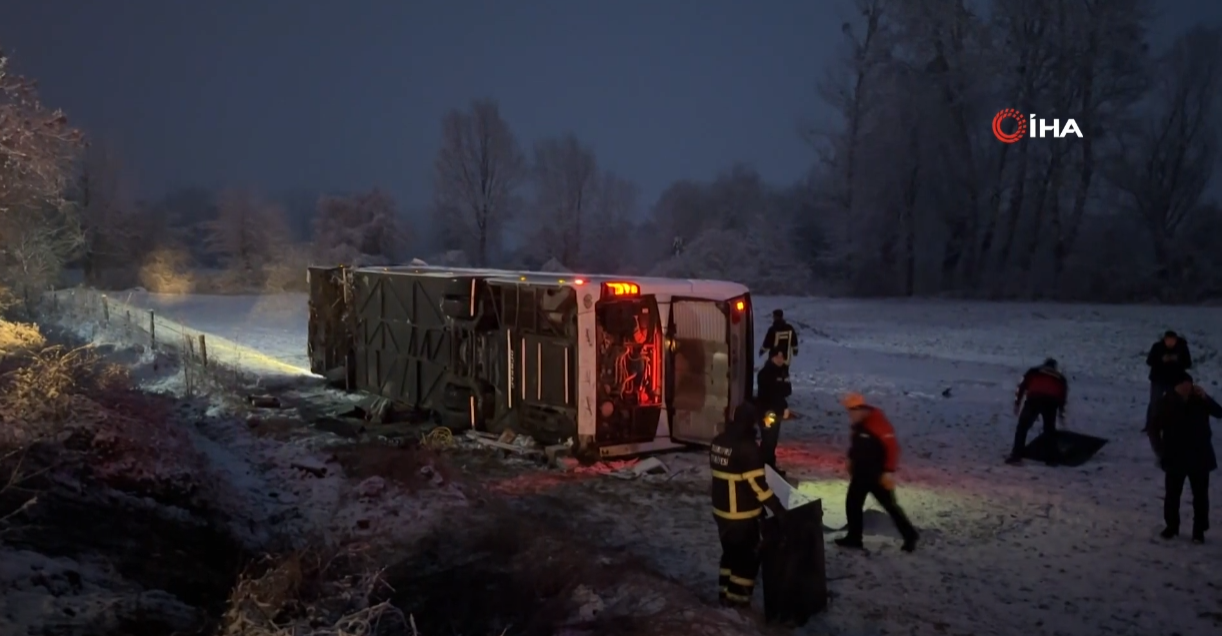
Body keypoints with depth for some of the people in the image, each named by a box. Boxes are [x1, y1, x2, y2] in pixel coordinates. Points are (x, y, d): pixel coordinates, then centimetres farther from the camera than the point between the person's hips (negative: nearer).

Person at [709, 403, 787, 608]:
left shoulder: (718, 441, 3)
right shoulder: (746, 447, -22)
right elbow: (757, 484, -23)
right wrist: (778, 509, -20)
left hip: (721, 509, 8)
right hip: (742, 514, -8)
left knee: (730, 551, 22)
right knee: (748, 555, 7)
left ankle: (726, 593, 29)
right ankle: (738, 598, 11)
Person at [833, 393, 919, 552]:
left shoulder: (878, 422, -23)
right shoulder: (858, 424, 5)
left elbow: (892, 446, -25)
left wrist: (889, 471, -27)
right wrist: (852, 463, 22)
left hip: (878, 474, -8)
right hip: (861, 473, 8)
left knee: (890, 506, 1)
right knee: (852, 503, 9)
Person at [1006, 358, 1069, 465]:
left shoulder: (1034, 371, 31)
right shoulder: (1060, 377, 35)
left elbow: (1022, 385, 19)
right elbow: (1063, 394, 30)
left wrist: (1017, 403, 18)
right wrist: (1061, 412, 38)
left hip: (1034, 399, -2)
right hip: (1052, 402, 2)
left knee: (1022, 427, 5)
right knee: (1050, 429, 21)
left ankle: (1016, 456, -5)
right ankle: (1052, 458, 21)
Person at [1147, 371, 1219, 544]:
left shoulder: (1199, 399, -7)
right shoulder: (1166, 403, -11)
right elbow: (1153, 429, -4)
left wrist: (1205, 398, -28)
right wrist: (1161, 452, -9)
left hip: (1200, 457, 1)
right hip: (1175, 458, -1)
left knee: (1200, 495, 7)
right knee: (1172, 494, 9)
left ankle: (1199, 530, 18)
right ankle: (1172, 526, 25)